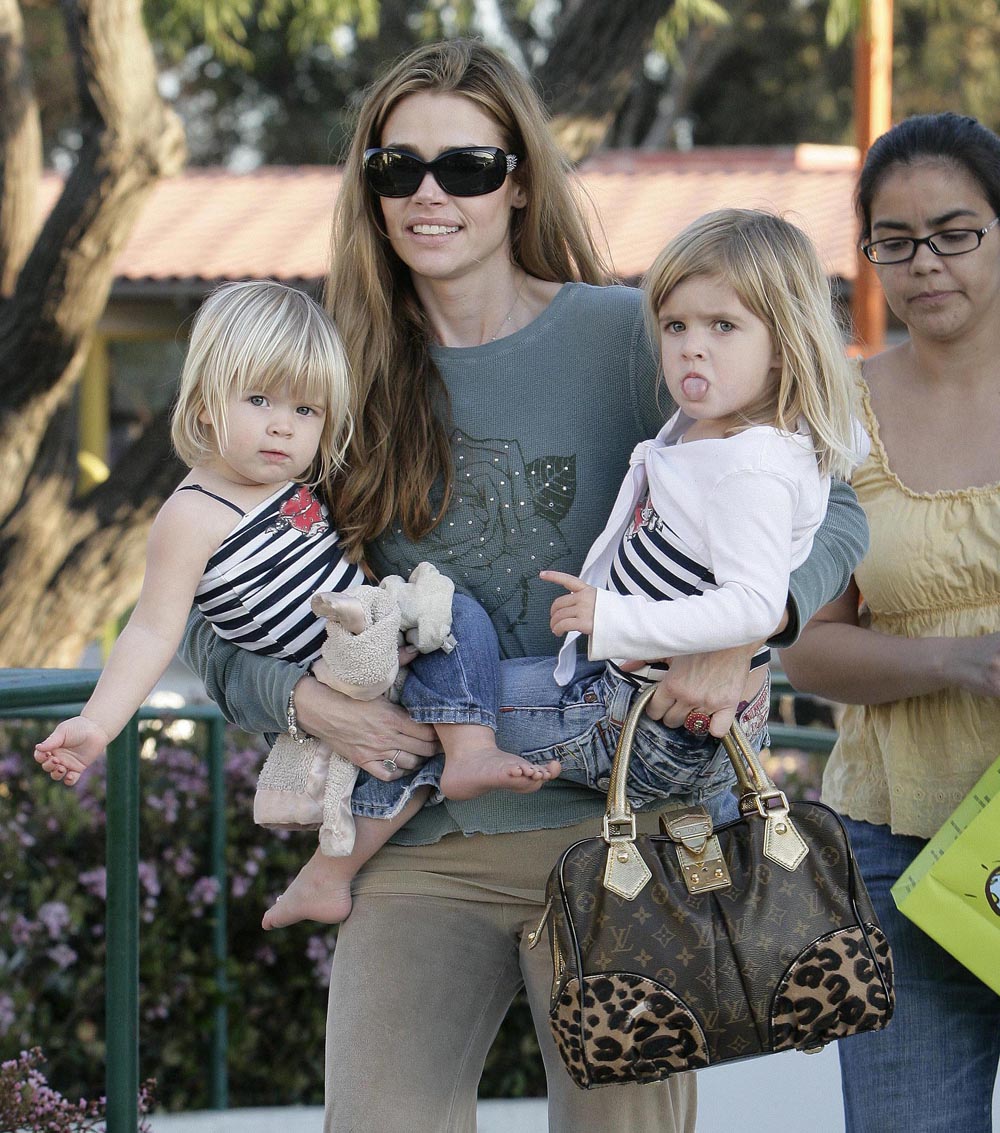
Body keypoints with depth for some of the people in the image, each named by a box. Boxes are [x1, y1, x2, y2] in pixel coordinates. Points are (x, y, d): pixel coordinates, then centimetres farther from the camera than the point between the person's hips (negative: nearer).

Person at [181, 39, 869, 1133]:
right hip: (421, 841, 2)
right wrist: (303, 696, -9)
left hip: (620, 815, -1)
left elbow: (824, 510, 0)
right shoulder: (336, 378, 8)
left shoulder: (623, 336, 0)